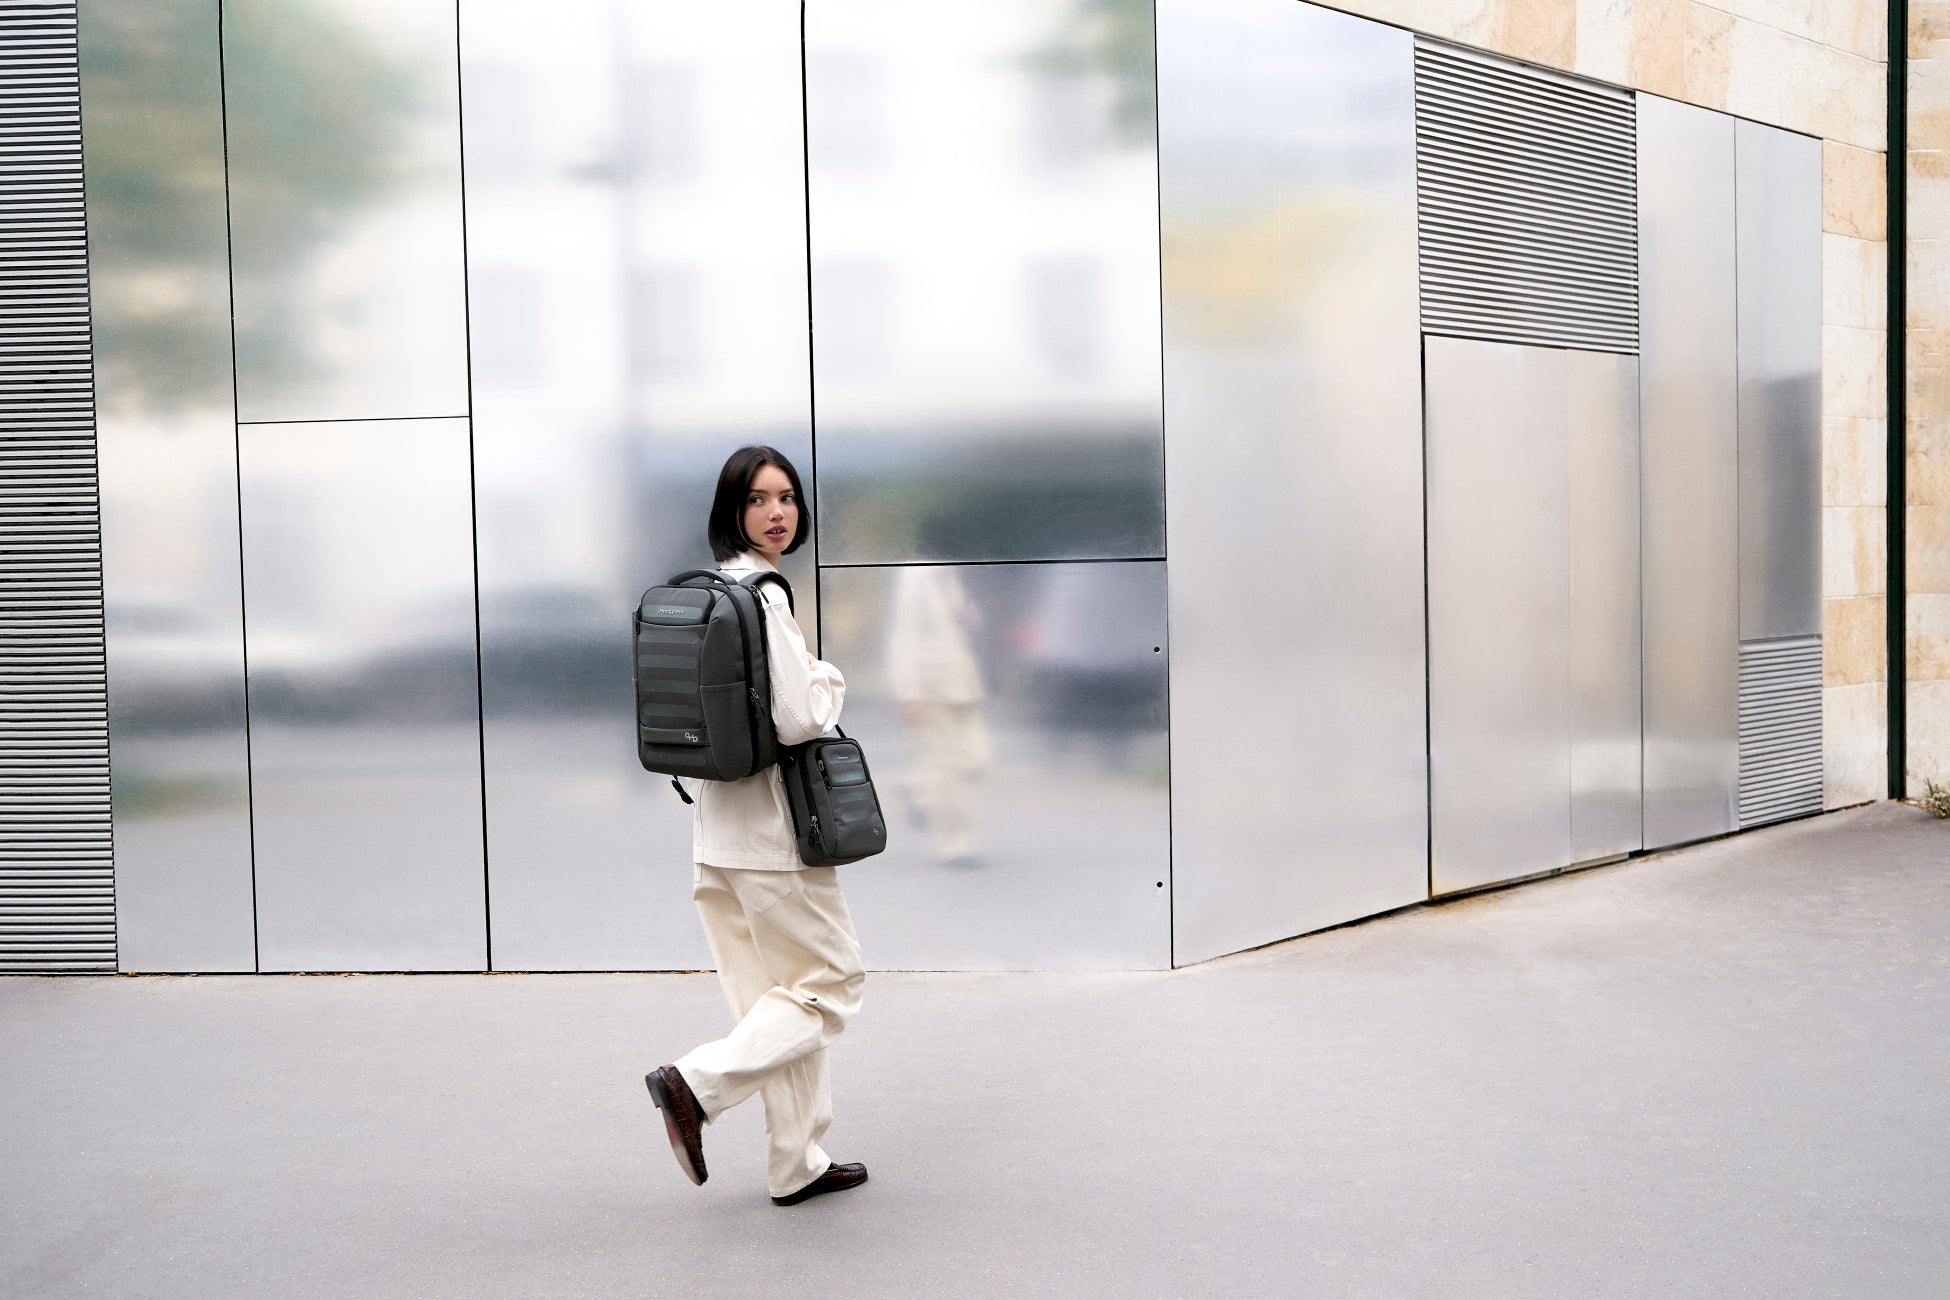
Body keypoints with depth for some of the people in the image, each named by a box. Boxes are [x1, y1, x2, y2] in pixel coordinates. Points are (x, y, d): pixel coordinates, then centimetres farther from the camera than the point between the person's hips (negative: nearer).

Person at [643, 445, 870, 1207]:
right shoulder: (763, 597, -18)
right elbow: (796, 720, -22)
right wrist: (830, 682, -3)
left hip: (720, 828, 9)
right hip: (769, 829, -9)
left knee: (779, 993, 14)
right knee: (831, 980, 4)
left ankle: (797, 1165, 22)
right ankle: (696, 1084, -7)